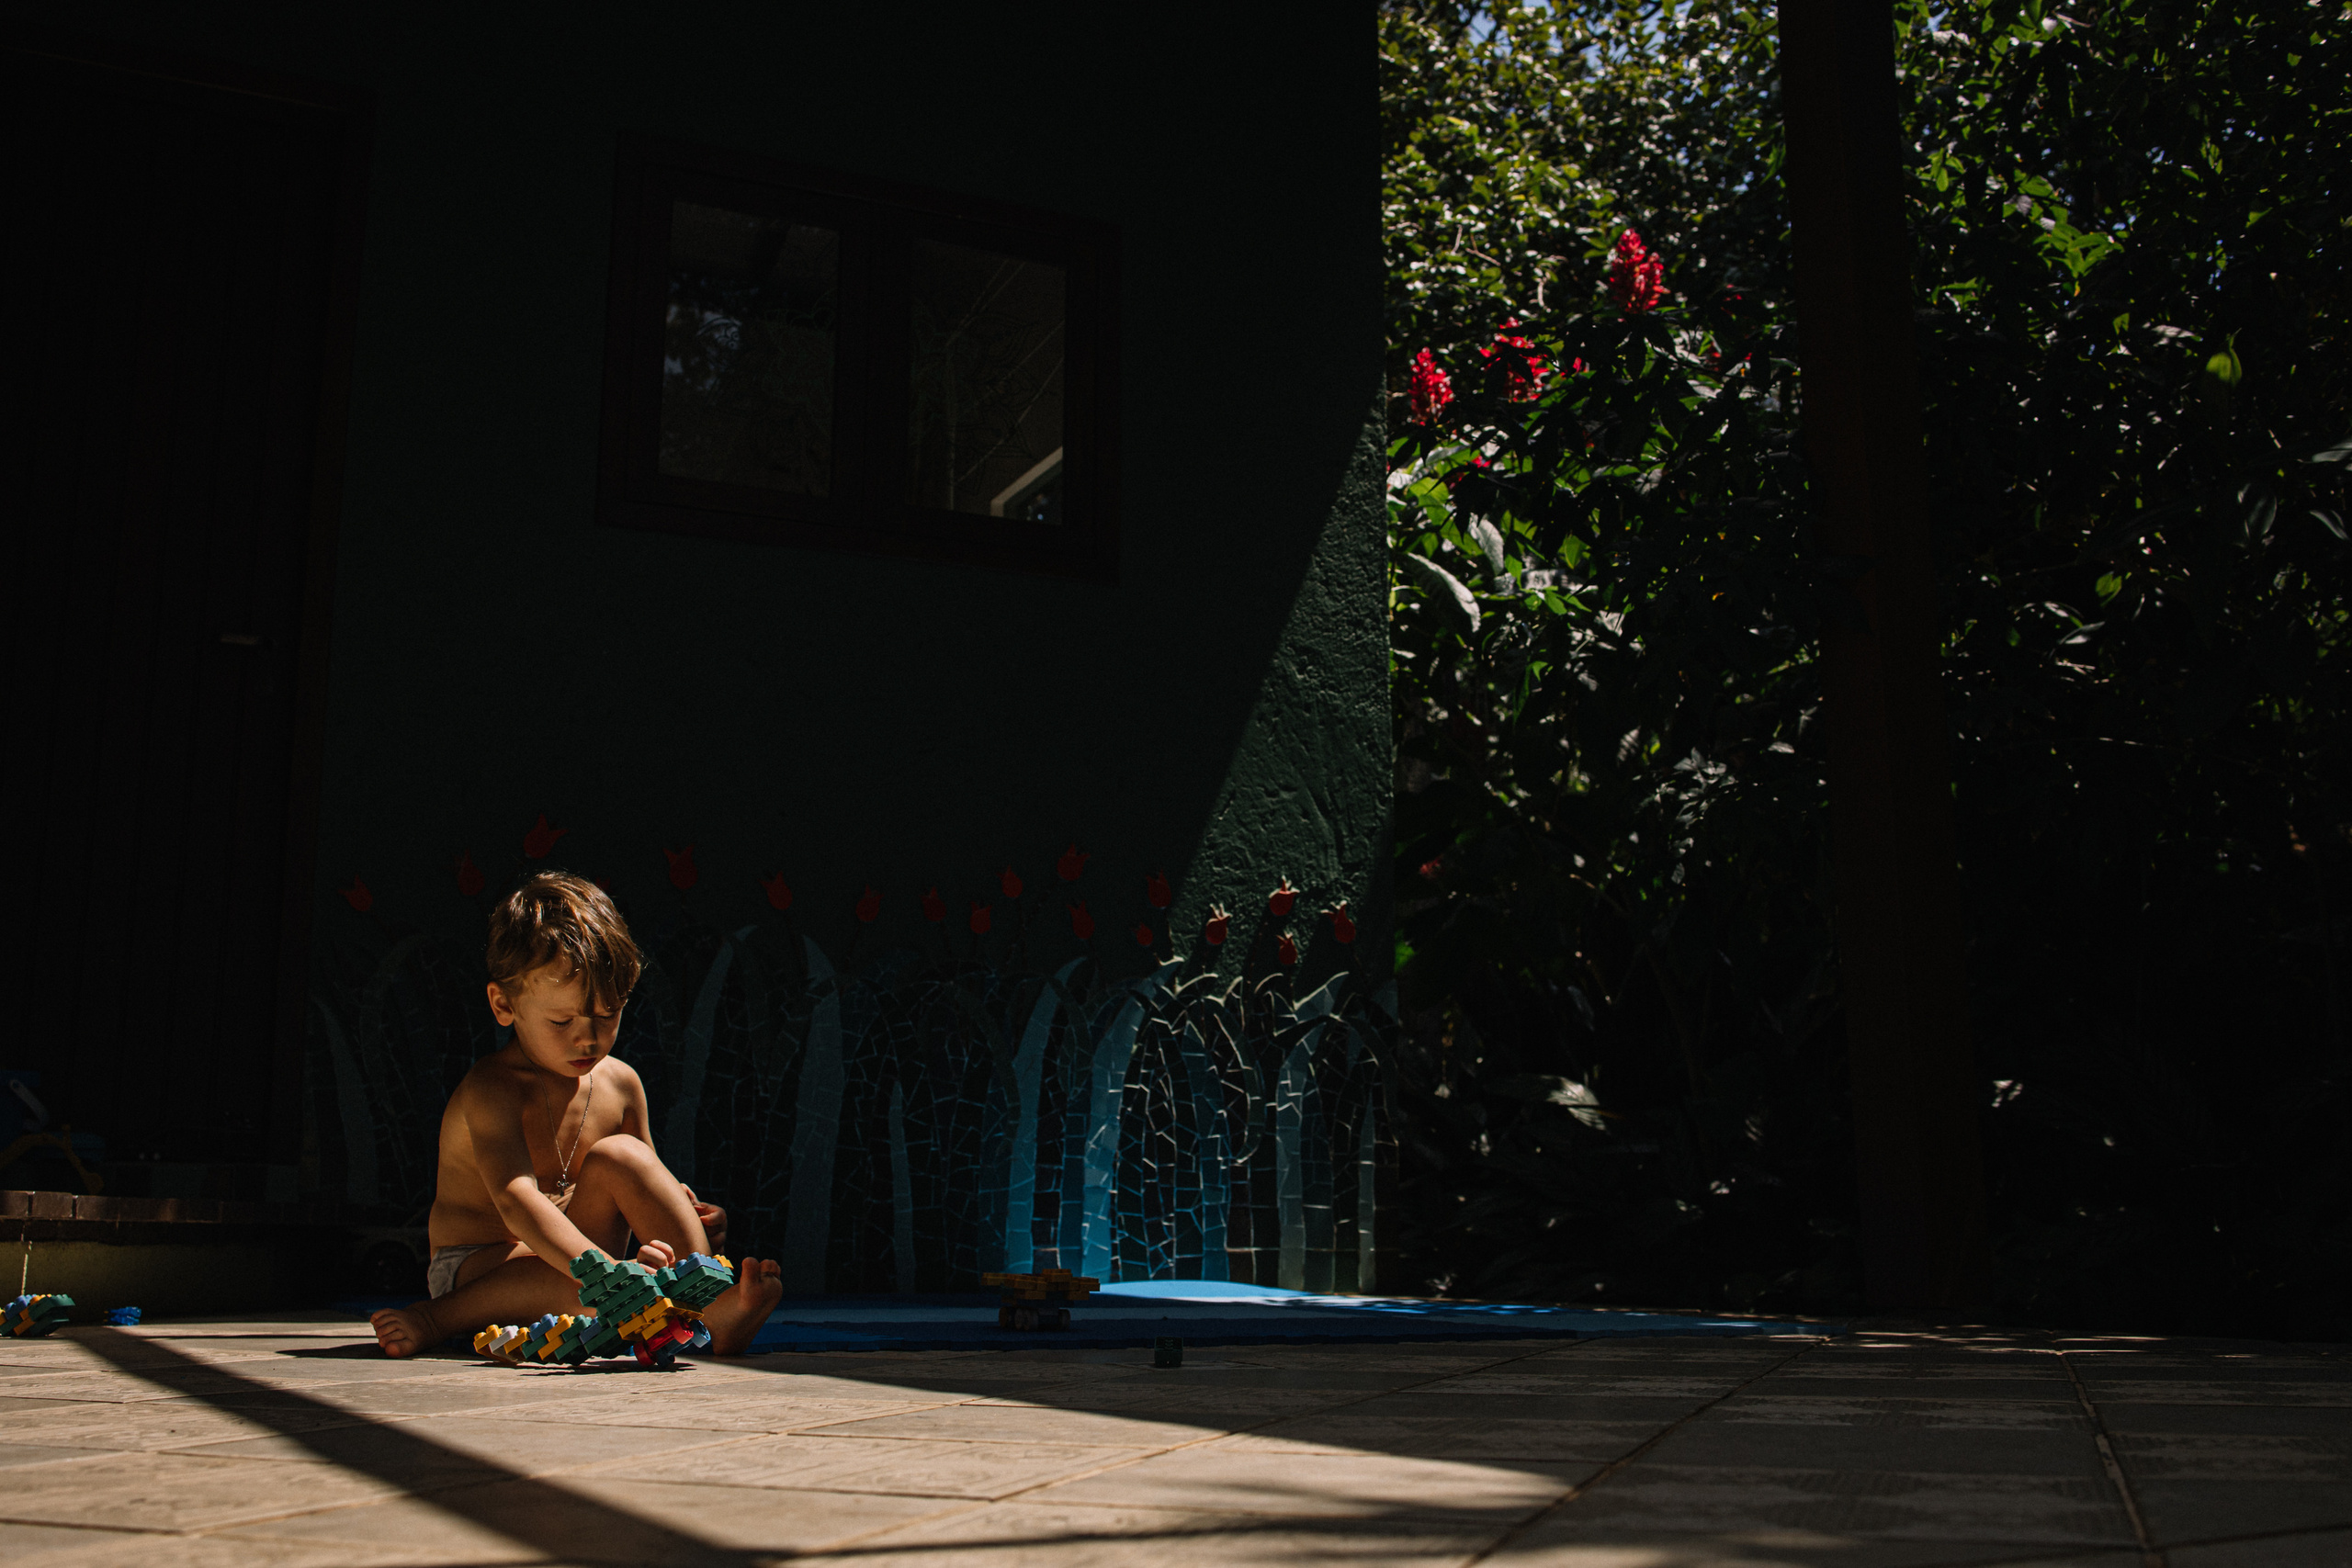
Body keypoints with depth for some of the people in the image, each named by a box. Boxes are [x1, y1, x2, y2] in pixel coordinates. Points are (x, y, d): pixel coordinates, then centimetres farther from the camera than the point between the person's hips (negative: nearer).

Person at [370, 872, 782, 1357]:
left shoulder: (620, 1083, 1)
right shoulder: (490, 1090, -22)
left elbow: (647, 1185, 12)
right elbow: (516, 1201, -37)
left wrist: (687, 1214, -15)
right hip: (476, 1266, -7)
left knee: (620, 1157, -21)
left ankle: (712, 1302, -26)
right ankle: (441, 1316, -27)